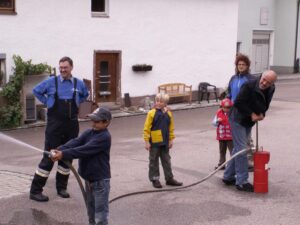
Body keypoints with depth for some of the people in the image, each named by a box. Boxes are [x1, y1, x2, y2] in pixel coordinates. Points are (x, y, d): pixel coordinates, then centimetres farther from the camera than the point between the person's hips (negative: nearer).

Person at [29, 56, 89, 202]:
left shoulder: (79, 83, 3)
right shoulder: (51, 82, -5)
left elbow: (85, 95, 24)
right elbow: (36, 91, 9)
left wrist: (75, 103, 11)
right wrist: (47, 102, 2)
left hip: (72, 124, 4)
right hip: (55, 124, -4)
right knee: (49, 156, -5)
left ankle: (61, 188, 24)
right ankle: (35, 190, 2)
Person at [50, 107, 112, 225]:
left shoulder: (104, 137, -19)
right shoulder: (89, 132, 6)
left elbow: (84, 150, -28)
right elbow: (75, 142, -9)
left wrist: (64, 154, -32)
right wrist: (59, 150, -26)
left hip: (100, 180, -8)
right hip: (89, 178, 8)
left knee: (100, 215, -3)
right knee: (91, 211, 22)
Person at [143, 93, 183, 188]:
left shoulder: (168, 114, 3)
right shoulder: (151, 113, -10)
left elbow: (171, 128, 11)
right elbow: (146, 128, -9)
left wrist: (171, 140, 8)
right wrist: (147, 141, -11)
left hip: (165, 142, 4)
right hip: (154, 142, -4)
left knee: (166, 160, 13)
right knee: (154, 161, 6)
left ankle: (169, 178, 23)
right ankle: (154, 179, 17)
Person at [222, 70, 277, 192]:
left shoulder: (271, 89, -4)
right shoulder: (249, 86, -26)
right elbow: (238, 103, -25)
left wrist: (262, 113, -8)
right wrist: (251, 114, -22)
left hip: (249, 122, 8)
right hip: (238, 120, -8)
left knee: (238, 148, 14)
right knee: (242, 149, -11)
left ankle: (228, 176, 25)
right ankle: (242, 182, -6)